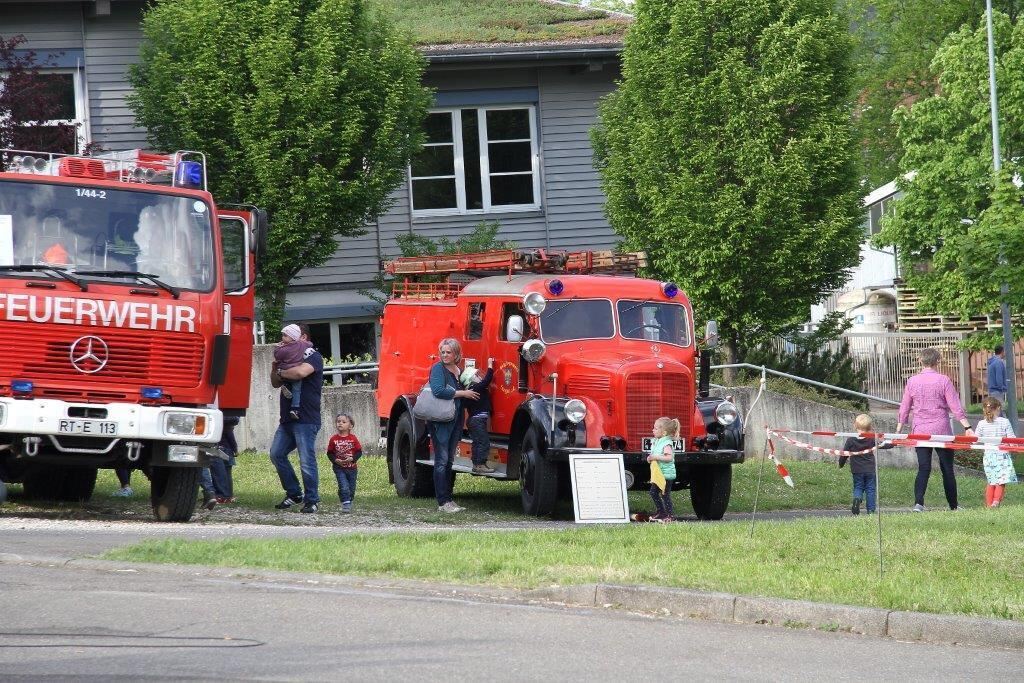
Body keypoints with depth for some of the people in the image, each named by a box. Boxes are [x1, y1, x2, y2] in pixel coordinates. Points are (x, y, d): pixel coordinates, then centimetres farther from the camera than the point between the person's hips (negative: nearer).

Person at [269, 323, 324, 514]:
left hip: (306, 419, -9)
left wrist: (281, 372, -8)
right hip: (288, 419, 9)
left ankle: (312, 501, -3)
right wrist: (275, 365, 5)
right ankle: (294, 494, 15)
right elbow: (276, 384, 23)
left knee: (307, 460, -9)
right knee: (276, 454, 5)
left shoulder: (313, 357, -5)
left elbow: (301, 372, -26)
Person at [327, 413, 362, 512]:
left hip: (351, 468, 1)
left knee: (351, 488, 11)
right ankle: (346, 504, -12)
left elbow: (359, 452, -2)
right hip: (339, 468, -1)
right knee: (344, 487, -15)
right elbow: (330, 453, 0)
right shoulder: (334, 439, -4)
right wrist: (335, 460, -17)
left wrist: (352, 458, -18)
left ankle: (349, 503, 29)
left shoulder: (353, 439, -4)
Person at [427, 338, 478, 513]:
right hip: (440, 422, -8)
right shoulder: (438, 369, -8)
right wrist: (462, 393, -15)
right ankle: (443, 503, -10)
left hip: (455, 422, 8)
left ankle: (449, 500, 14)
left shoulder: (460, 372, 15)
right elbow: (438, 391, -22)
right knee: (442, 461, -8)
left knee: (449, 461, 10)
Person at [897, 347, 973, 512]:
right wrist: (967, 427, -6)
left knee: (923, 469, 1)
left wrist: (898, 430, 17)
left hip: (920, 432, 2)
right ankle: (953, 506, 12)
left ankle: (918, 503, -16)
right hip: (942, 431, -2)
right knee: (947, 469, 7)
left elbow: (904, 409, 8)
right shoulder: (943, 380, -6)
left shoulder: (912, 382, 1)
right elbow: (956, 407, -8)